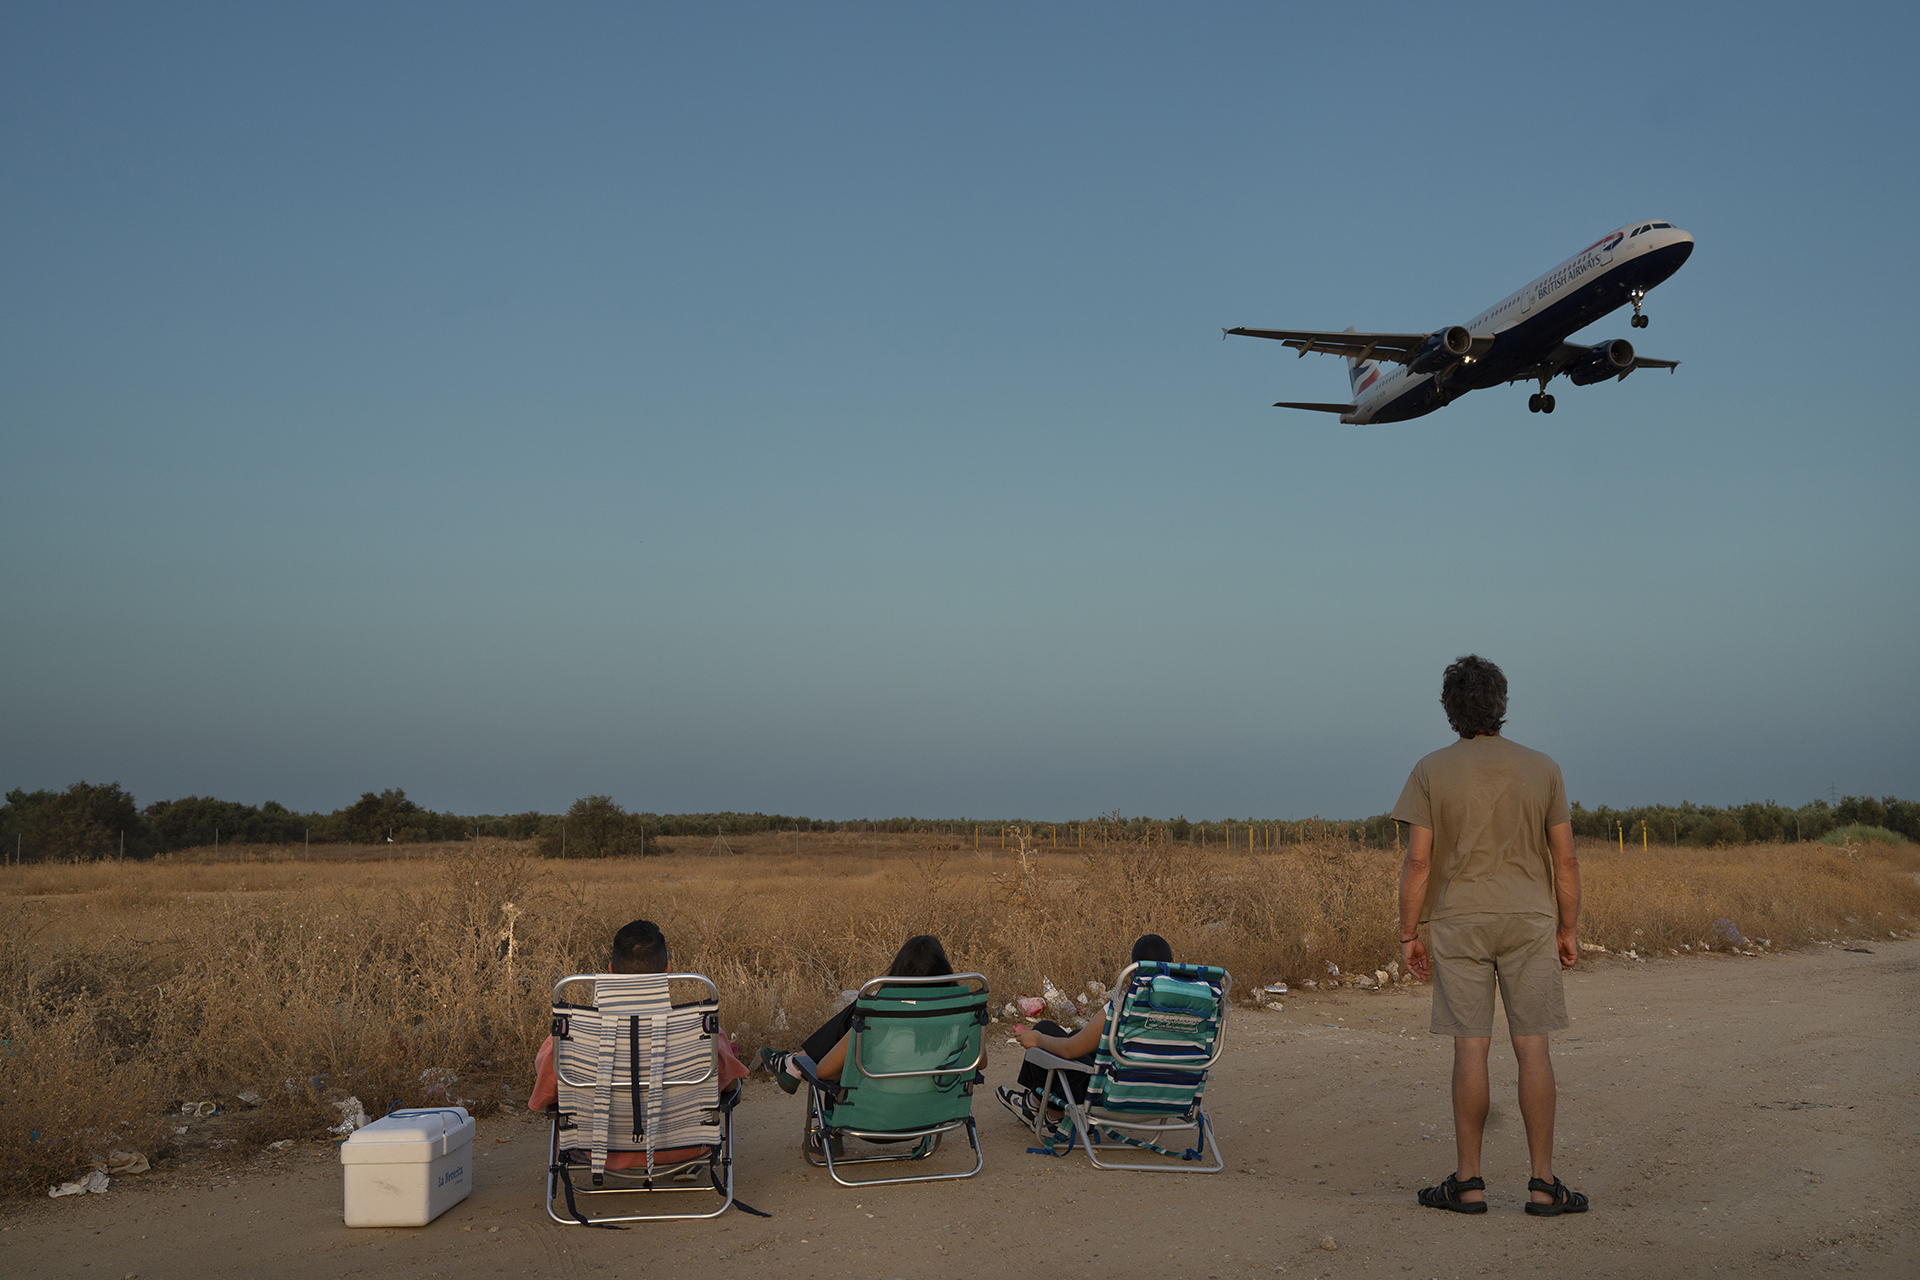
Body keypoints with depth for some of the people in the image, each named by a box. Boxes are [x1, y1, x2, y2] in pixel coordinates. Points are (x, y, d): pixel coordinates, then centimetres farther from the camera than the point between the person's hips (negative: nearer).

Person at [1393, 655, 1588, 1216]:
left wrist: (1408, 932, 3)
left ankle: (1468, 1181, 6)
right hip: (1530, 919, 1)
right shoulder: (1542, 769, 4)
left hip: (1459, 922, -1)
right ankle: (1542, 1182, 4)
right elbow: (1565, 860, 4)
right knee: (1532, 1047, 2)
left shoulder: (1432, 771, -1)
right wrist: (1568, 929, 12)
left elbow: (1417, 860, -5)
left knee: (1470, 1048, 1)